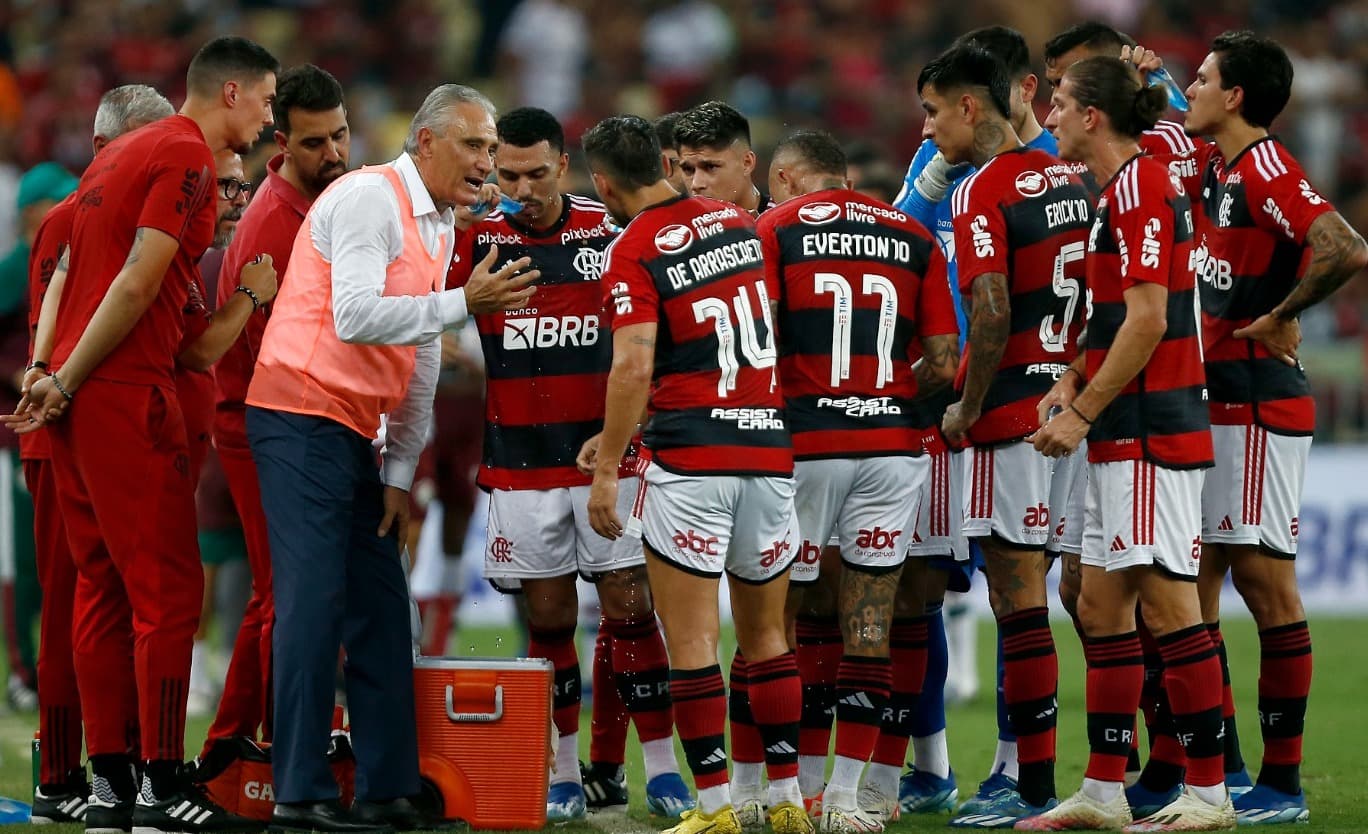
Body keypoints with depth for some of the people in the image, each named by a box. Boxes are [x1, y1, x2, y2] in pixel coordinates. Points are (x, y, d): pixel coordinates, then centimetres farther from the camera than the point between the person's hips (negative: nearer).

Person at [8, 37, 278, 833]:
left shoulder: (124, 152, 19)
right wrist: (67, 381, -12)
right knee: (167, 588, -6)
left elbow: (67, 276, 16)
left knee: (104, 585, 11)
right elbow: (137, 285, -16)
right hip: (126, 392, -9)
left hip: (77, 399, 9)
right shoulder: (188, 157, -9)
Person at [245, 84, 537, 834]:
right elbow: (355, 317, -24)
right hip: (302, 415, -9)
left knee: (379, 607, 6)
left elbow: (421, 362, 17)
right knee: (315, 601, -11)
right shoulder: (370, 197, -13)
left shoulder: (438, 225, 15)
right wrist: (463, 303, -21)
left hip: (354, 432, 9)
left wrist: (399, 474, 13)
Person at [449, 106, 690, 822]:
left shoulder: (612, 232, 0)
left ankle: (662, 768, 1)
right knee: (548, 615, 4)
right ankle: (564, 775, 12)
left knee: (629, 606, -4)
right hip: (521, 460, 1)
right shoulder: (479, 240, 2)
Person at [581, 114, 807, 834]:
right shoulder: (740, 224, 12)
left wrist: (607, 467, -12)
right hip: (772, 446, 6)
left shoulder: (633, 252, -7)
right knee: (765, 634, 15)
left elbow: (635, 368, -17)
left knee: (690, 639, -1)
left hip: (690, 456, -6)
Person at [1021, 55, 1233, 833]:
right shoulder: (1123, 190, 18)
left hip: (1152, 430, -10)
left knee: (1168, 602, -8)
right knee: (1101, 607, 10)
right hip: (1124, 437, 10)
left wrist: (1083, 412, -16)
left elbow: (1147, 317, -20)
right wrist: (1071, 384, 9)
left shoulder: (1140, 188, -13)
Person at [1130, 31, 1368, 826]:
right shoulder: (1209, 168, 13)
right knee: (1193, 585, 10)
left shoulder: (1267, 172, -15)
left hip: (1261, 405, -9)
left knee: (1266, 581, -6)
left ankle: (1283, 783, -3)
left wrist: (1281, 315, -18)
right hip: (1213, 404, 9)